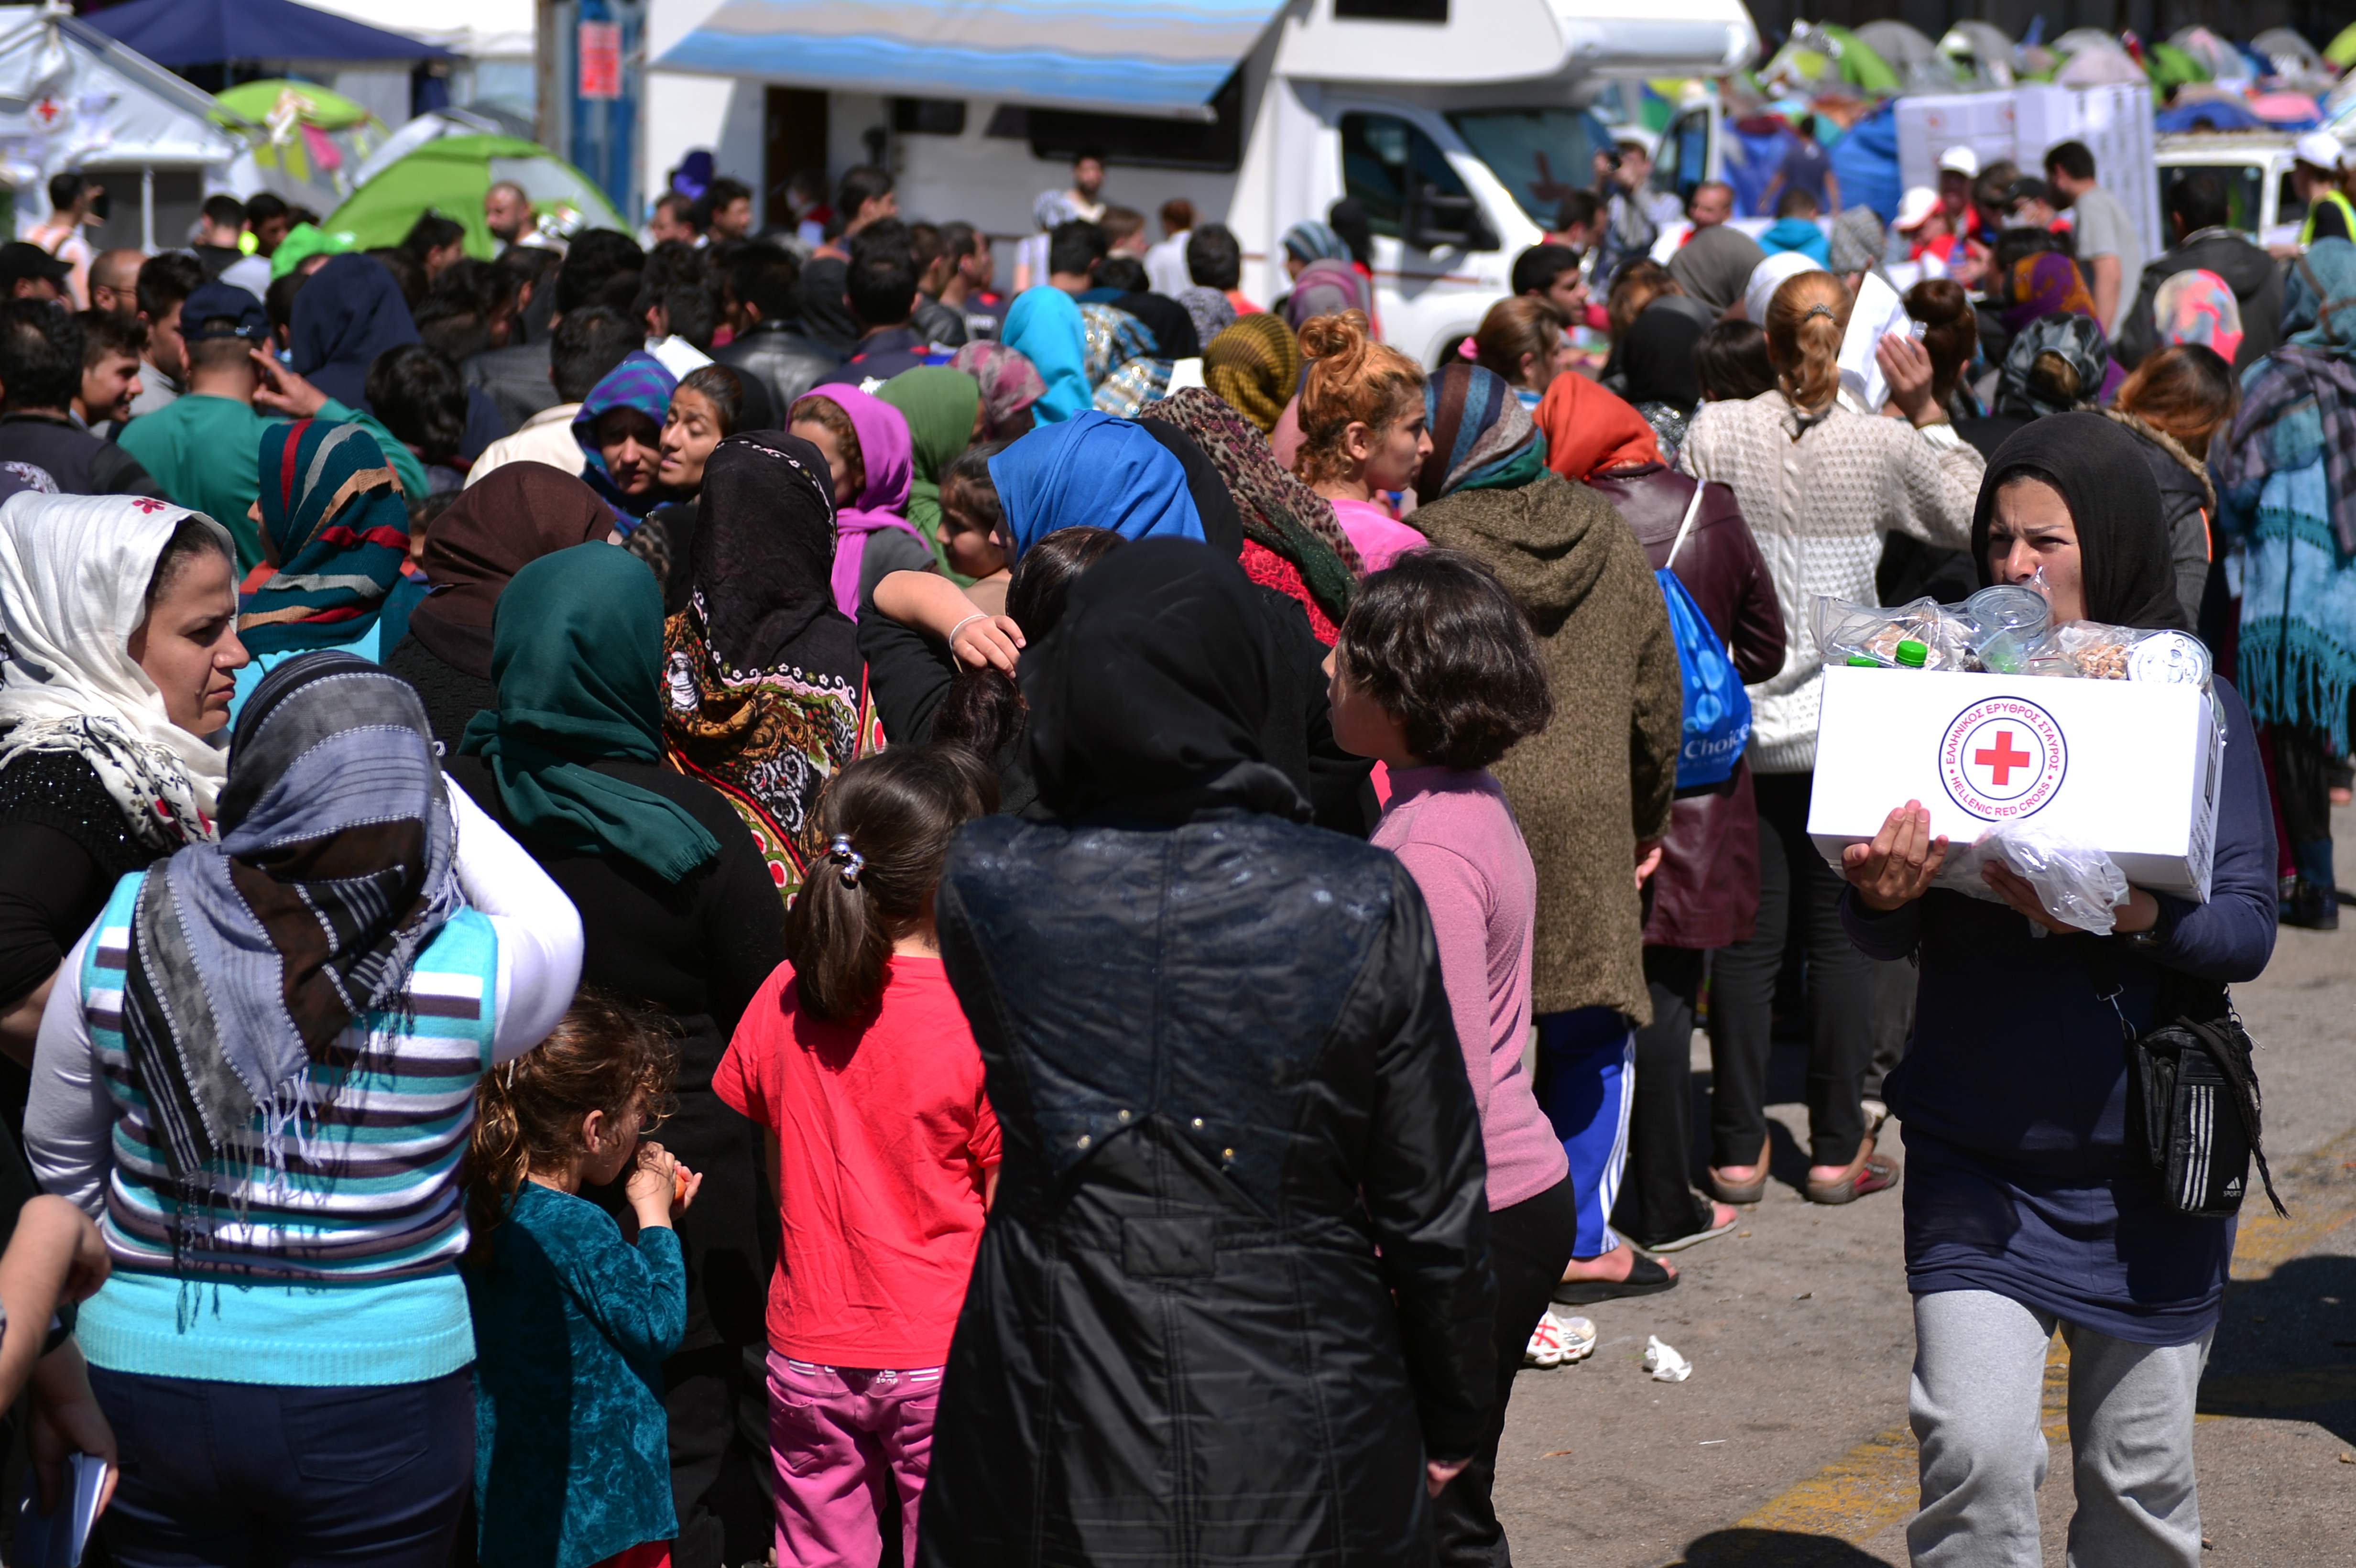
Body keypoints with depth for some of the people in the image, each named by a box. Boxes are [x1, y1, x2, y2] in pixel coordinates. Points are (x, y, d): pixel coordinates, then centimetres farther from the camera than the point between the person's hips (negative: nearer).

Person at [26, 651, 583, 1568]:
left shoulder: (123, 936, -11)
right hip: (378, 1404, -1)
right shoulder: (472, 971, -17)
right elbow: (555, 928, 9)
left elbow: (58, 1149, 5)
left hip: (145, 1373, 2)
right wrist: (413, 775, 10)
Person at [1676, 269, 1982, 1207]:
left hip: (1740, 719, 1)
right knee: (1841, 934, 8)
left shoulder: (1716, 433, -6)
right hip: (1848, 725, -1)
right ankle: (1837, 1149, 11)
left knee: (1746, 936, 6)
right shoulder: (1886, 445, -7)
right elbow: (1969, 517, 10)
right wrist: (1928, 412, 11)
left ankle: (1739, 1151, 9)